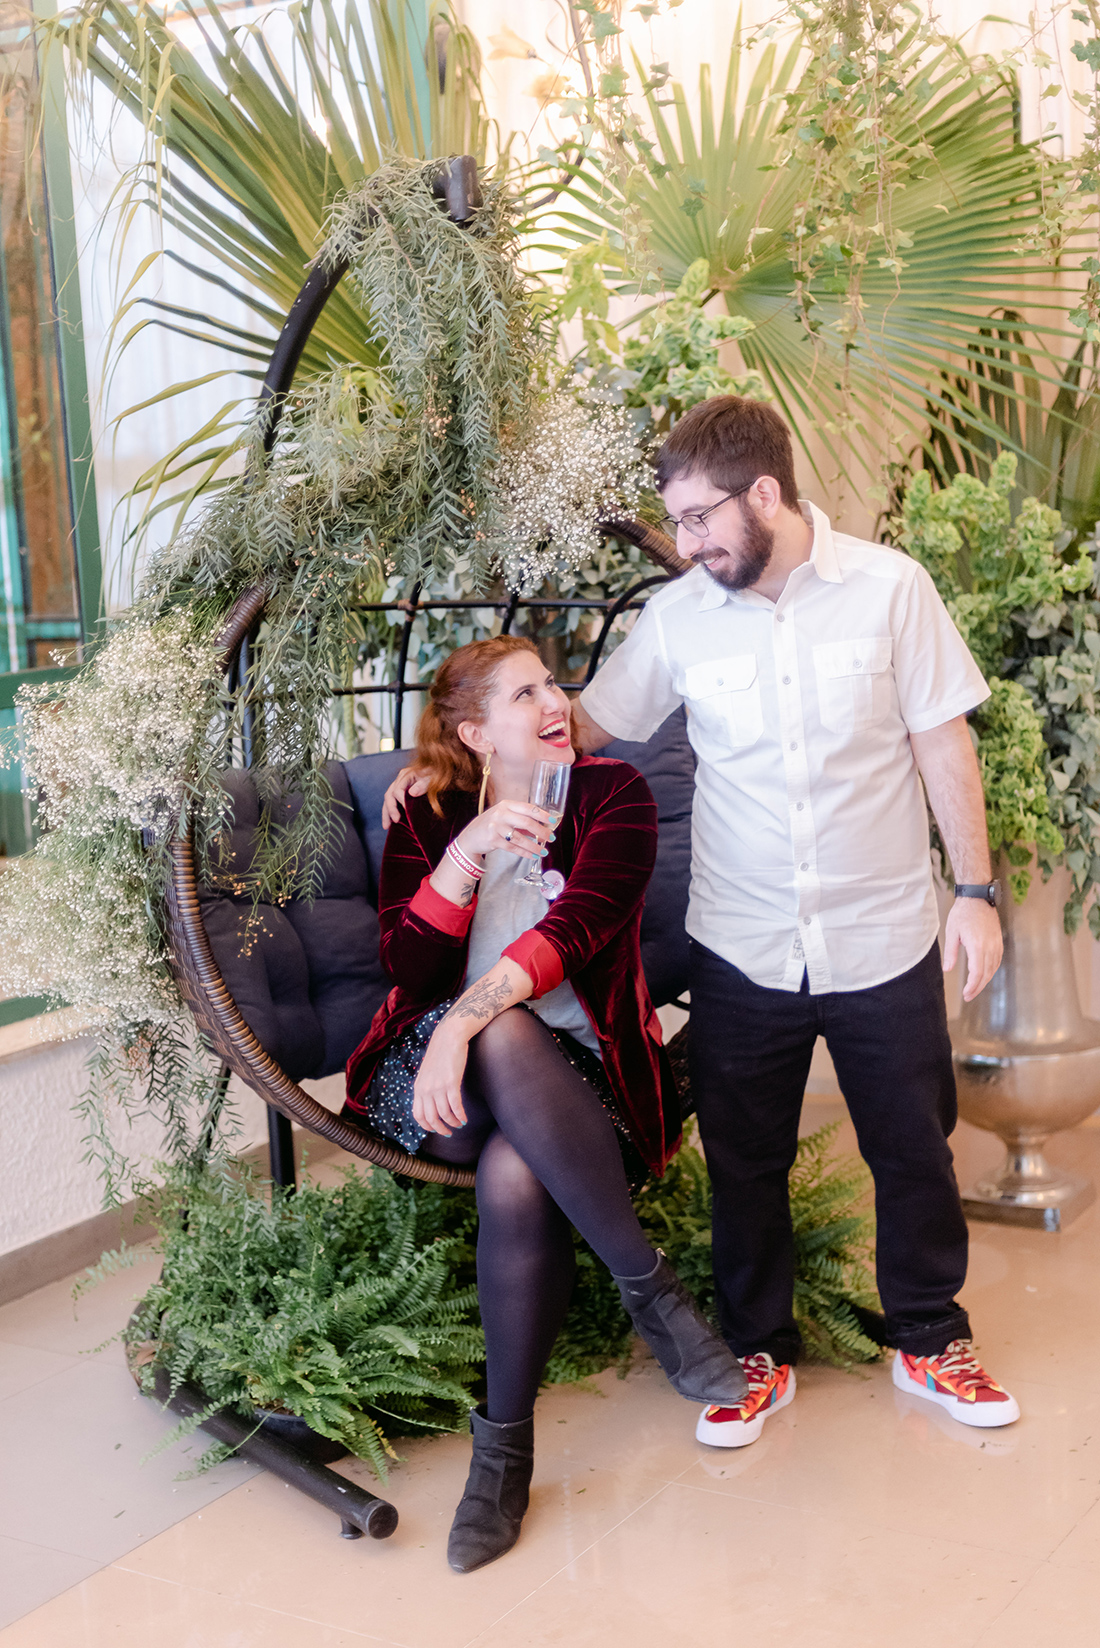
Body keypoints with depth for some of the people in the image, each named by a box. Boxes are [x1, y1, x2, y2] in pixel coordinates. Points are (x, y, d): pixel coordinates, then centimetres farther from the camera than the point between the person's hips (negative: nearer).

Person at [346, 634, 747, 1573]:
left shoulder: (612, 794, 4)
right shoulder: (425, 820, 9)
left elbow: (579, 921, -15)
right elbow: (405, 968, -5)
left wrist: (468, 1015, -30)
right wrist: (468, 850, -19)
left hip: (575, 1072, -1)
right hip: (440, 1083, 1)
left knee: (515, 1178, -35)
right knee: (505, 1037, -36)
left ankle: (505, 1444, -21)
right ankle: (650, 1286, -29)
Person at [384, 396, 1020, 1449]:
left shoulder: (887, 586, -8)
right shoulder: (679, 616, -4)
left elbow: (942, 741, -3)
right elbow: (585, 724, 6)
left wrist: (976, 890, -5)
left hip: (885, 940, -1)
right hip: (743, 953, 1)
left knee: (914, 1151, 13)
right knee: (743, 1162, 12)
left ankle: (931, 1342, 36)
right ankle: (758, 1352, 33)